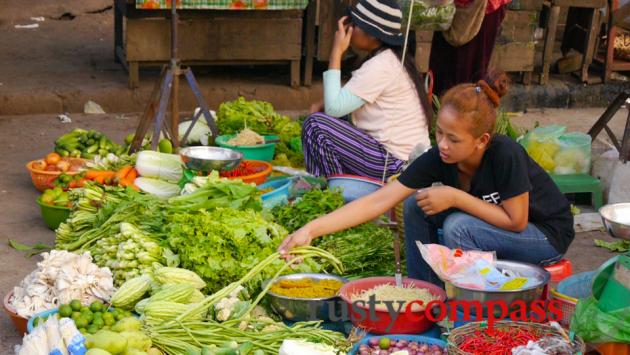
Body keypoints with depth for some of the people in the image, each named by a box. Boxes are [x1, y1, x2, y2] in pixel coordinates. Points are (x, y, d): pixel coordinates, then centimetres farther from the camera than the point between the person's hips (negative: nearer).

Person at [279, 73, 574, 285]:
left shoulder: (505, 155, -33)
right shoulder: (438, 158, -19)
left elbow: (516, 221, -26)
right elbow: (379, 201, -23)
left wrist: (455, 197, -31)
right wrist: (312, 229, -32)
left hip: (547, 234, -5)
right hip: (494, 224, 6)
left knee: (458, 226, -30)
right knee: (417, 204, -12)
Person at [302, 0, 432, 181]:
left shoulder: (380, 67, -20)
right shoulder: (388, 59, 10)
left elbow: (334, 108, -21)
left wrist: (336, 52, -16)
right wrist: (323, 104, -1)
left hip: (394, 163, -10)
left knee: (315, 124, -14)